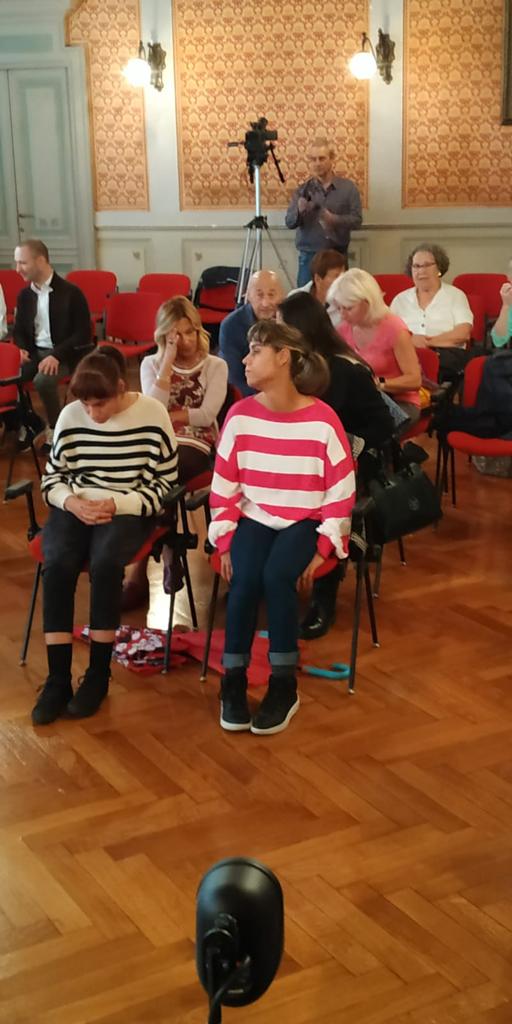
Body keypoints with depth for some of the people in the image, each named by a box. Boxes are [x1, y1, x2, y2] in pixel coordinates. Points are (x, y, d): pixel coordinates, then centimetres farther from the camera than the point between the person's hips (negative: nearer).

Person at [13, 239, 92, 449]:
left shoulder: (70, 293, -11)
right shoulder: (25, 295, 8)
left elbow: (83, 334, -14)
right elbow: (19, 330, 17)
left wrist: (56, 355, -26)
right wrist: (21, 349, -7)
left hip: (65, 354, -5)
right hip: (35, 352, 5)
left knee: (43, 380, -34)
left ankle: (55, 428, -9)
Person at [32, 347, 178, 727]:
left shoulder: (153, 415, -8)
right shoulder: (70, 415, -1)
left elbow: (163, 485, -4)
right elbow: (52, 477, 8)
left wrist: (116, 504, -17)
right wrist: (71, 502, -14)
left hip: (128, 510, -2)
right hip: (75, 508, 2)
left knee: (105, 563, -33)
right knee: (57, 564, -29)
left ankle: (99, 673, -17)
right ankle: (58, 678, -21)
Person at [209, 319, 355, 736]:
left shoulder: (322, 419, -12)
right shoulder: (240, 415, -4)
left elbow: (342, 490, -7)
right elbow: (223, 486, 2)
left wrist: (325, 546, -11)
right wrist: (225, 540, -5)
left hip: (304, 521, -2)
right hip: (254, 517, 2)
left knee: (277, 576, -30)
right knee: (245, 579, -26)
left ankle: (284, 684, -13)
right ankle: (233, 681, -9)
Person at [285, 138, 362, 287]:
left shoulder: (348, 187, 3)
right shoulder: (303, 190, 5)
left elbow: (357, 220, -4)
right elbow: (289, 222, -2)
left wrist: (334, 219, -22)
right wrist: (299, 210, -24)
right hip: (309, 256, 0)